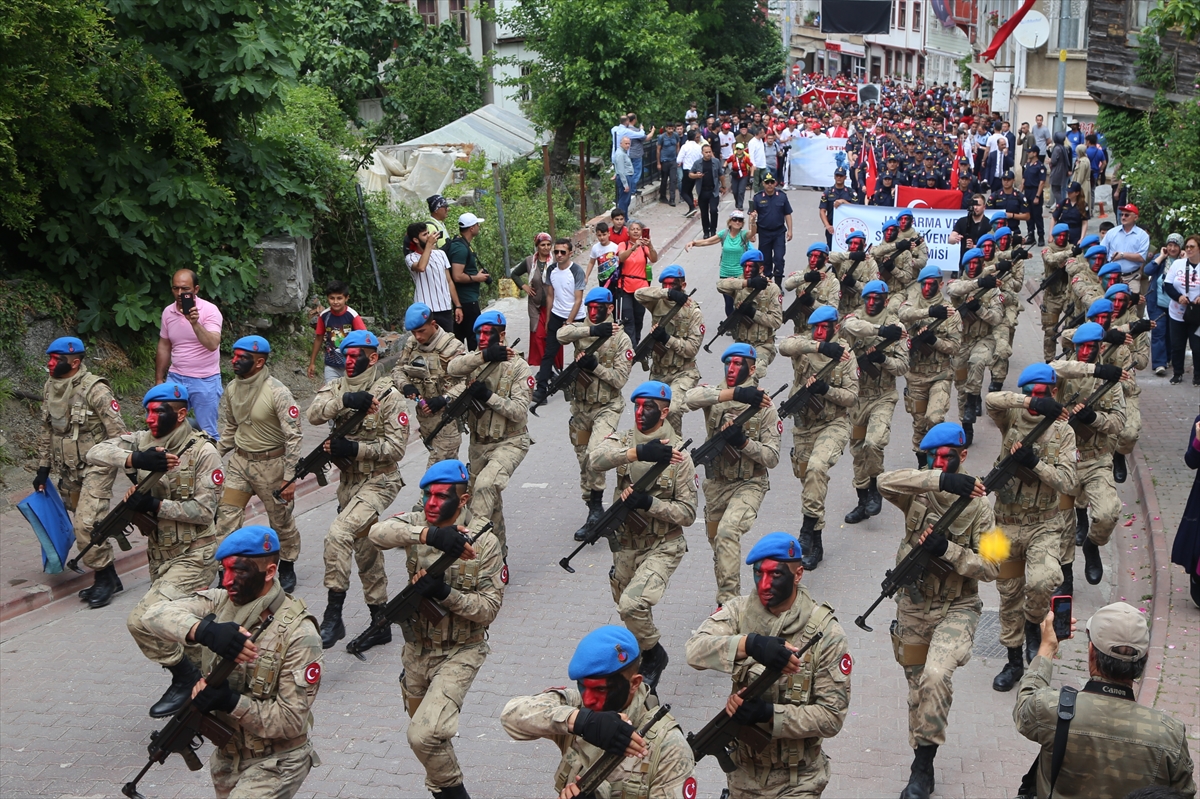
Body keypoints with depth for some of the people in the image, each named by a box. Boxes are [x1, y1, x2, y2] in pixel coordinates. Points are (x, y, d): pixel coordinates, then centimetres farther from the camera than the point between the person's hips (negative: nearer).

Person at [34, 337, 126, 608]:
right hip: (67, 472, 8)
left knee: (87, 524, -18)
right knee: (79, 525, 10)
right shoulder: (49, 388, 6)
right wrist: (43, 469, 15)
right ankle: (106, 578, 20)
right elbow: (46, 431, 16)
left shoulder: (95, 389, -17)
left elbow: (118, 432, -17)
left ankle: (105, 577, -3)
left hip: (96, 467, -8)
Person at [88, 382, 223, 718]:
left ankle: (185, 677, 1)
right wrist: (135, 459, -29)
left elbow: (204, 511, -18)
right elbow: (96, 452, -12)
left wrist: (154, 506, -24)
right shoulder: (143, 441, 0)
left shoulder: (203, 452, -15)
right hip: (160, 555, 7)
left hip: (193, 557, -7)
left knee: (142, 620, -19)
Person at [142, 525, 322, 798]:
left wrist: (232, 702, -31)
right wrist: (205, 630, -37)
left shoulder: (298, 633, -22)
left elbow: (292, 721, -21)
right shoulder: (221, 602, -6)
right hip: (227, 755, 6)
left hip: (275, 762, -6)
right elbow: (158, 613, -20)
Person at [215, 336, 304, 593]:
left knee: (281, 520, 9)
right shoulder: (231, 389, 1)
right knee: (226, 515, -3)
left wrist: (290, 477, -19)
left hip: (271, 464, -5)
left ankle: (287, 567, 28)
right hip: (239, 461, 5)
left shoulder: (277, 393, -19)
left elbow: (293, 436, -18)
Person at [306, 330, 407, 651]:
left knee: (338, 535, -26)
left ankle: (333, 615, -20)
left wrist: (355, 449, -23)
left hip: (379, 481, -7)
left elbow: (397, 445, -15)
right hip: (348, 481, 7)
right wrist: (345, 400, -29)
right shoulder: (337, 387, 5)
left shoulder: (388, 395, -11)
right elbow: (314, 414, -14)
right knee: (366, 552, 14)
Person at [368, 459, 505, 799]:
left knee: (424, 735, -19)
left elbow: (489, 608, -15)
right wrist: (428, 534, -46)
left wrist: (445, 593, -31)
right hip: (417, 648, 5)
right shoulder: (417, 523, -8)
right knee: (420, 727, 21)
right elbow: (378, 533, -30)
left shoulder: (485, 542, -16)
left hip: (460, 652, -5)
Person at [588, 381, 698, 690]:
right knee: (628, 610, 19)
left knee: (632, 604, -25)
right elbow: (596, 459, -26)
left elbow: (688, 514, -12)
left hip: (662, 548, -5)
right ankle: (645, 664, 44)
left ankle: (653, 654, 3)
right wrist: (637, 452, -41)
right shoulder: (622, 440, -2)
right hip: (625, 546, 5)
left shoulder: (678, 455, -11)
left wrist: (647, 502, -26)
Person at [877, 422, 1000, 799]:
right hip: (913, 607, 3)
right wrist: (942, 480, -40)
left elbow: (989, 568, -11)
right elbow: (886, 481, -30)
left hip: (957, 608, -3)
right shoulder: (917, 494, -6)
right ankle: (922, 767, 34)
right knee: (917, 688, 14)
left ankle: (924, 763, -11)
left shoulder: (977, 505, -8)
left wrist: (946, 549, -26)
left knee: (936, 676, -26)